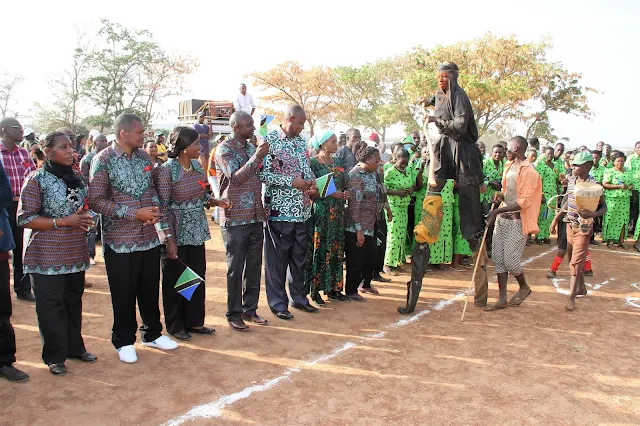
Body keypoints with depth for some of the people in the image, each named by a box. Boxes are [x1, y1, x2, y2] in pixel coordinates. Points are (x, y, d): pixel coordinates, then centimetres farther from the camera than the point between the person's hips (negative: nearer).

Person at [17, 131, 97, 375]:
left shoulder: (77, 179, 9)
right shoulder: (37, 180, -9)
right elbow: (24, 218, -14)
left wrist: (84, 220, 3)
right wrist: (63, 221, -19)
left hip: (75, 254, 6)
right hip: (47, 256, -5)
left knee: (73, 302, 13)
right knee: (51, 306, 3)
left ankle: (75, 347, 29)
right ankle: (55, 357, 17)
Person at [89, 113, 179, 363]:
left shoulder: (144, 157, 7)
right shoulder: (103, 160, -10)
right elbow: (96, 201, -14)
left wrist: (155, 211, -5)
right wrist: (135, 214, -18)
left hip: (150, 237, 5)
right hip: (120, 240, -5)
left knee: (150, 289, 15)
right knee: (124, 294, 7)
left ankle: (152, 333, 32)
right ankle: (124, 342, 25)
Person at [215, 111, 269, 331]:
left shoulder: (251, 147, 12)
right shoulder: (224, 149, -8)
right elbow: (236, 178, -20)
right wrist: (257, 156, -26)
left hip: (256, 217, 7)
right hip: (235, 219, -6)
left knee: (254, 265, 11)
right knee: (235, 268, 2)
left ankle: (250, 309, 24)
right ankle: (234, 314, 15)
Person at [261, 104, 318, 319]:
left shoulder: (301, 140, 12)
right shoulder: (270, 140, -9)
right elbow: (262, 173, -15)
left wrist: (312, 182, -1)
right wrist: (291, 182, -18)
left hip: (302, 209, 7)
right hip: (279, 209, -7)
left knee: (300, 254, 15)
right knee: (277, 257, 3)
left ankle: (299, 296, 29)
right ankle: (278, 302, 16)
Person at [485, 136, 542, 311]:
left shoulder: (528, 171, -13)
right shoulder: (509, 166, 12)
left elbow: (524, 202, -19)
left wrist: (497, 211, -23)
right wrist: (500, 195, 2)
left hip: (517, 221, -8)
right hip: (502, 218, 8)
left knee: (510, 260, -3)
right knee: (498, 258, 6)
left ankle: (524, 287, 26)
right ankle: (502, 299, 14)